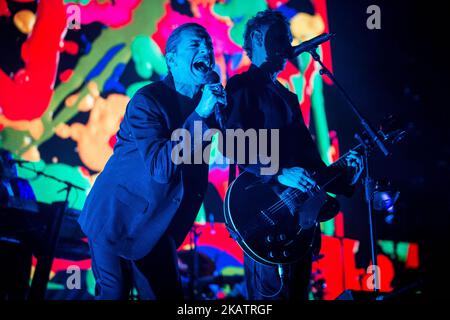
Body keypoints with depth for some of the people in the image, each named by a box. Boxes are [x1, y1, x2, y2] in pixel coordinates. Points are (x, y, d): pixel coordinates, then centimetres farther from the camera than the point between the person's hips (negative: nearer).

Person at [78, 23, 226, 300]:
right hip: (117, 220, -6)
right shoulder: (147, 100, -18)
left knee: (168, 293, 9)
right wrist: (199, 115, -29)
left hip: (155, 227, 6)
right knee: (114, 294, 3)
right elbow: (159, 167, -29)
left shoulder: (208, 101, 2)